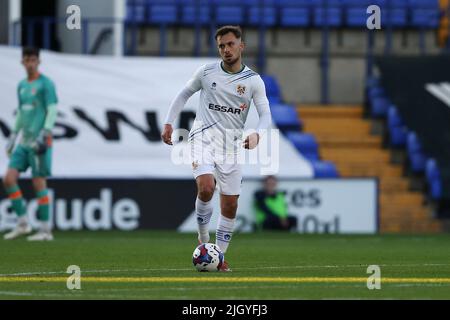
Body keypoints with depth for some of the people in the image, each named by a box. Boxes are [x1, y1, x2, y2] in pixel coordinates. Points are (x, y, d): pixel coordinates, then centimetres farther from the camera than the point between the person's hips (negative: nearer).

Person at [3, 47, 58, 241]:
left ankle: (45, 230, 1)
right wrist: (13, 135, 21)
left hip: (39, 142, -7)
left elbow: (52, 111, -12)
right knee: (9, 179, -2)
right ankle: (22, 223, 6)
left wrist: (44, 134, -21)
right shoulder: (22, 85, 16)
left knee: (39, 183, -6)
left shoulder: (46, 84, -6)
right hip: (24, 142, 7)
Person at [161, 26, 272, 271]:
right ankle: (203, 240, -5)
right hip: (204, 137, -2)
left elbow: (265, 114, -3)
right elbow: (185, 94, 16)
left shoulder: (253, 81, 0)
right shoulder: (207, 72, 1)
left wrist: (257, 134, -24)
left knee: (230, 204, 2)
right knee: (206, 187, -26)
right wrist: (169, 122, 8)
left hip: (231, 144, 2)